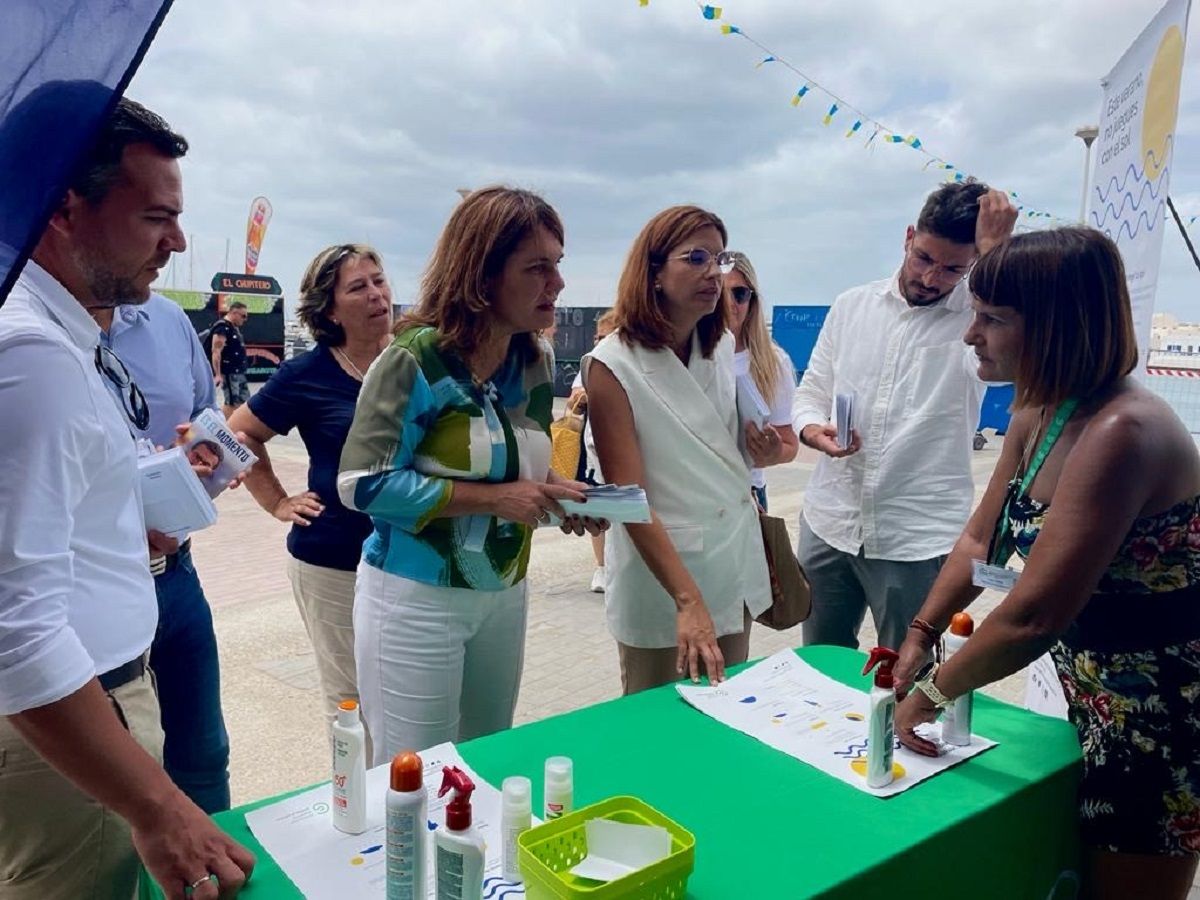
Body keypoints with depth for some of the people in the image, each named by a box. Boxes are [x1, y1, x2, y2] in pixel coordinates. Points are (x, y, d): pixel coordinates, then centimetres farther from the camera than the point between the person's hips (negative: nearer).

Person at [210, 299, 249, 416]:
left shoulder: (235, 328, 15)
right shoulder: (222, 327, -15)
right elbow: (216, 351, -21)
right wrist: (217, 374, -25)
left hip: (239, 372, 10)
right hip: (229, 373, -10)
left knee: (244, 401, 12)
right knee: (232, 404, -8)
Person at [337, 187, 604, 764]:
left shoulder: (537, 363, 3)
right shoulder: (416, 359, -17)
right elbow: (364, 484, -19)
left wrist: (559, 497, -8)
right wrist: (494, 498, -23)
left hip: (505, 593, 6)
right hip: (417, 597, -6)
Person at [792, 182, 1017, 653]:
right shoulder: (851, 305, 6)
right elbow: (811, 392, 10)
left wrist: (993, 248, -23)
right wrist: (812, 430, -13)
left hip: (919, 538, -3)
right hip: (828, 522, 4)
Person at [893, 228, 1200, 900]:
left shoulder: (1122, 431, -30)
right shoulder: (1037, 416, -1)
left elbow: (1033, 616, -31)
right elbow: (981, 540, 9)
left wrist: (932, 693, -18)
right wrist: (920, 636, -1)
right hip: (1096, 698, 8)